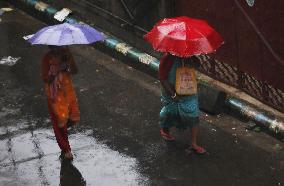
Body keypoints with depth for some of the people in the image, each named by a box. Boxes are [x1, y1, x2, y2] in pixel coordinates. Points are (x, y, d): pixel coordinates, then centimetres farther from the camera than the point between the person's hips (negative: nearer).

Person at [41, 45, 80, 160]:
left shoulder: (66, 54, -3)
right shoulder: (47, 59, -16)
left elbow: (75, 70, 1)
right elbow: (45, 79, -19)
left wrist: (67, 68, -20)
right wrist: (57, 70, -30)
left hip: (68, 90, 5)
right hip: (55, 94, -4)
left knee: (74, 118, 3)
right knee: (60, 121, 1)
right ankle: (66, 150, 14)